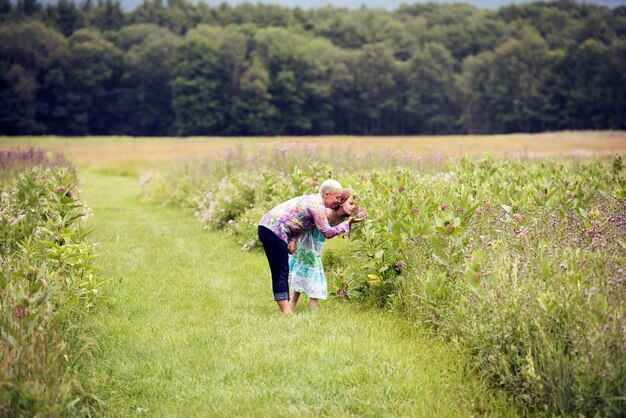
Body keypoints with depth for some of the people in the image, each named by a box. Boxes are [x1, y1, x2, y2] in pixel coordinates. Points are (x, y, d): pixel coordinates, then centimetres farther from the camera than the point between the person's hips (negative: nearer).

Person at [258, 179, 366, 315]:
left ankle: (285, 308, 13)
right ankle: (286, 311, -10)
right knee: (281, 273, -9)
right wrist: (347, 223, -3)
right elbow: (327, 232, -11)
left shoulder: (313, 200, 19)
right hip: (274, 231, -10)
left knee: (282, 273, 11)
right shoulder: (317, 205, -12)